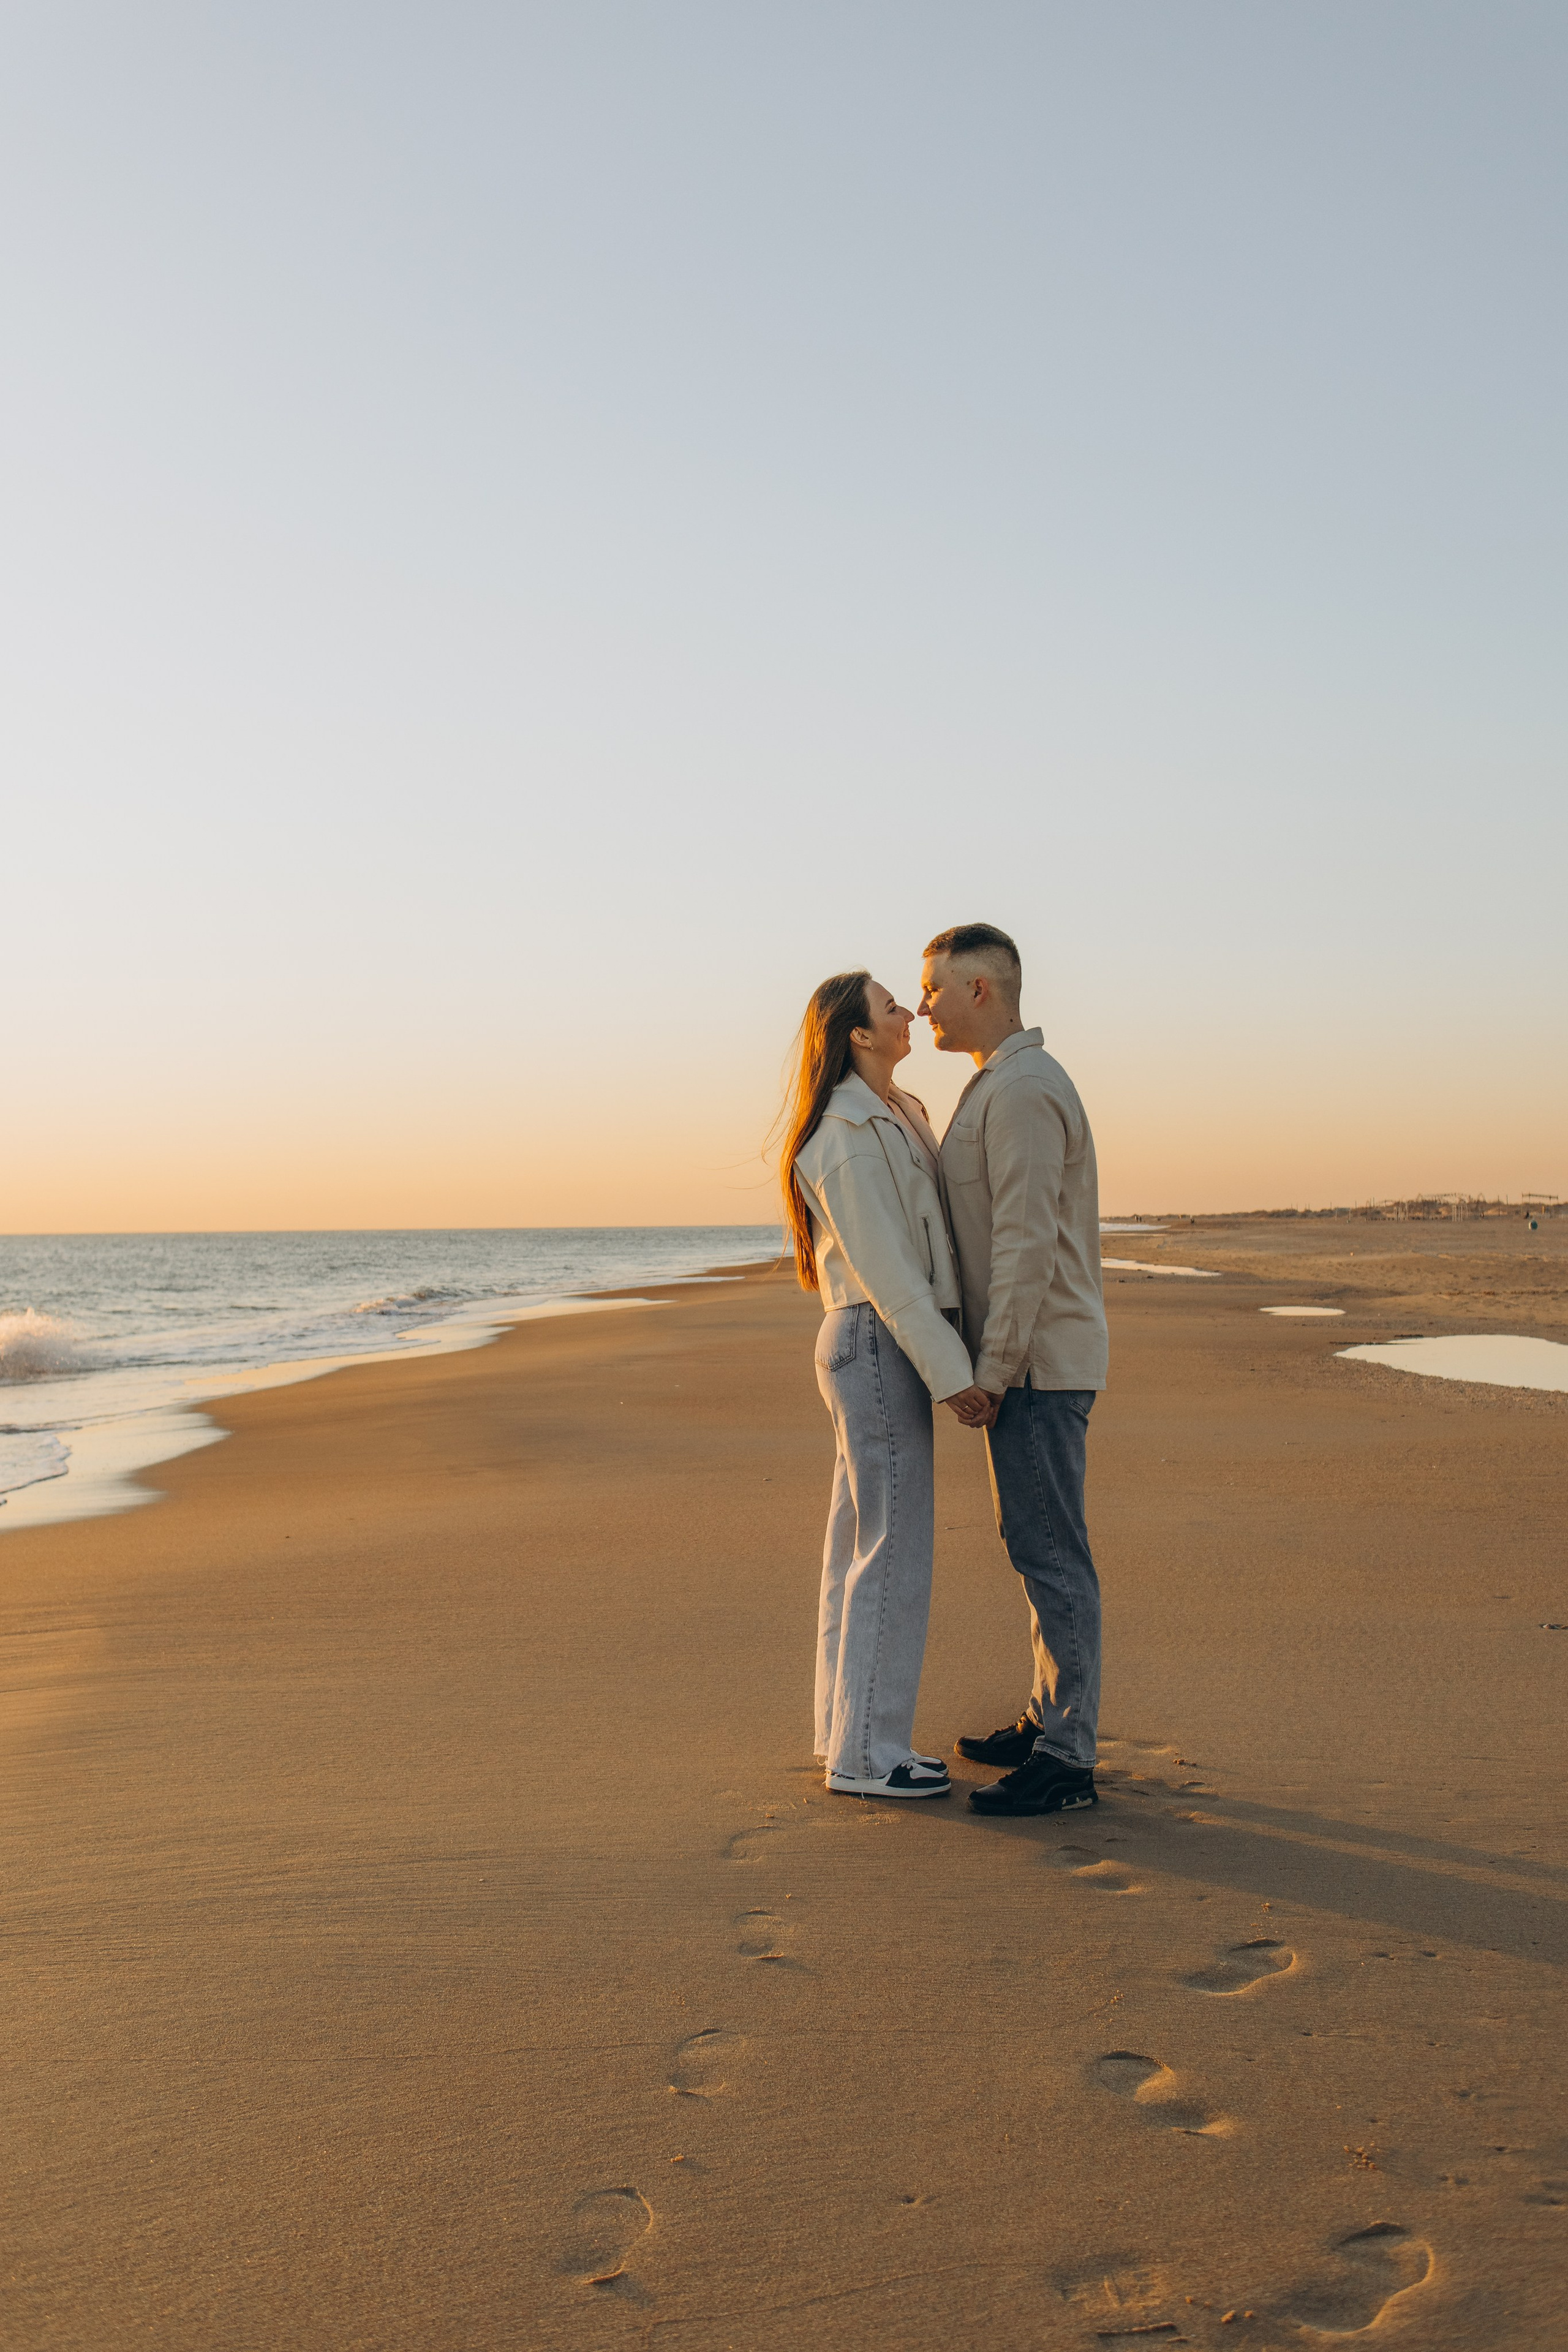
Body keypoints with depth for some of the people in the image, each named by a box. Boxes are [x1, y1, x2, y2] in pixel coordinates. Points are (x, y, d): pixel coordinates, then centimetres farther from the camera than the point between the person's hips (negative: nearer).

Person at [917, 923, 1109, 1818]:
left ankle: (1067, 1761, -3)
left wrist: (990, 1373, -20)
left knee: (1051, 1553, -7)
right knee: (1039, 1546, 16)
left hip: (1036, 1361, -11)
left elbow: (1028, 1244, -22)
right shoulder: (1012, 1085, 17)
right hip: (1033, 1360, 11)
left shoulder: (1021, 1090, -17)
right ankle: (1051, 1720, 25)